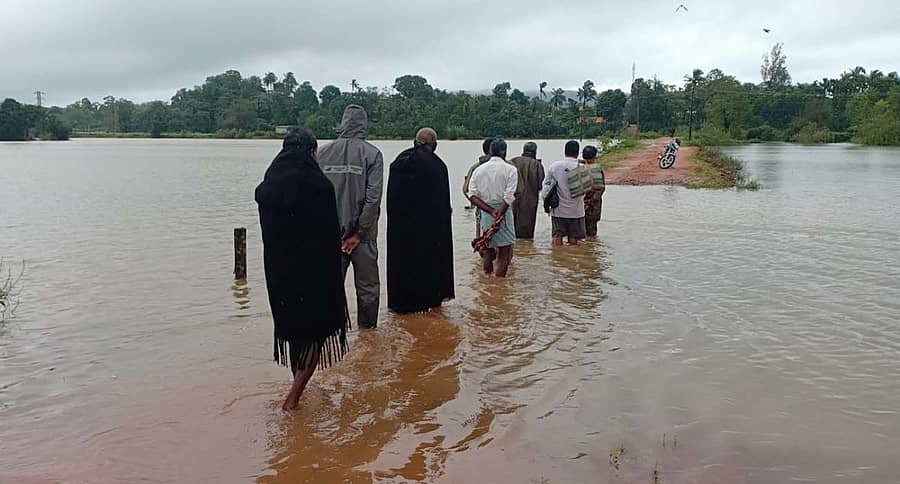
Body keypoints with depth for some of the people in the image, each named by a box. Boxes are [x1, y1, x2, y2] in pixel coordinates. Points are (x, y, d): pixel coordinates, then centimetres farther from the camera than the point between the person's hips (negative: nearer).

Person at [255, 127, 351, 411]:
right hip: (314, 270, -5)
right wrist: (333, 278, -3)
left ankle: (299, 385, 37)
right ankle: (294, 395, -2)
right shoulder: (320, 186, -16)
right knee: (319, 326, 8)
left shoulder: (266, 187, 0)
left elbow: (268, 235, 6)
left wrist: (278, 268, 15)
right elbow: (330, 237, -13)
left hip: (278, 271, 5)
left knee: (292, 324, 21)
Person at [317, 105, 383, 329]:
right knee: (368, 287, 10)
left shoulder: (324, 153, 0)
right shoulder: (372, 153, -7)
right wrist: (359, 233, -8)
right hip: (361, 234, -2)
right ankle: (368, 331, 18)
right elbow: (373, 197, -13)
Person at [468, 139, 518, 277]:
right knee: (504, 253, 3)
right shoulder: (510, 169, -6)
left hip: (485, 214, 4)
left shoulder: (479, 169, 6)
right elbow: (508, 197, -16)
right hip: (504, 214, -4)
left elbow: (472, 196, -4)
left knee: (487, 252, 16)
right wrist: (498, 216, -18)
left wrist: (491, 211, -10)